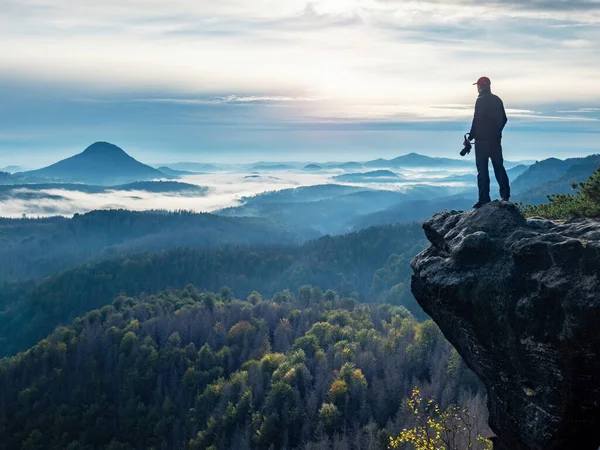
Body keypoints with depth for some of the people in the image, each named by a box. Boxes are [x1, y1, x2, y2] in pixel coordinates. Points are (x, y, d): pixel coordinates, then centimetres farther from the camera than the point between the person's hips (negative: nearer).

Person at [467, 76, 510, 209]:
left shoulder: (481, 100, -11)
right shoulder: (497, 100, 11)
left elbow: (477, 120, -16)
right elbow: (504, 119, 15)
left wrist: (470, 137, -10)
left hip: (482, 140, -6)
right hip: (496, 139, 7)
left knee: (482, 170, -3)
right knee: (499, 167, 11)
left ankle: (484, 199, -4)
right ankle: (505, 195, 4)